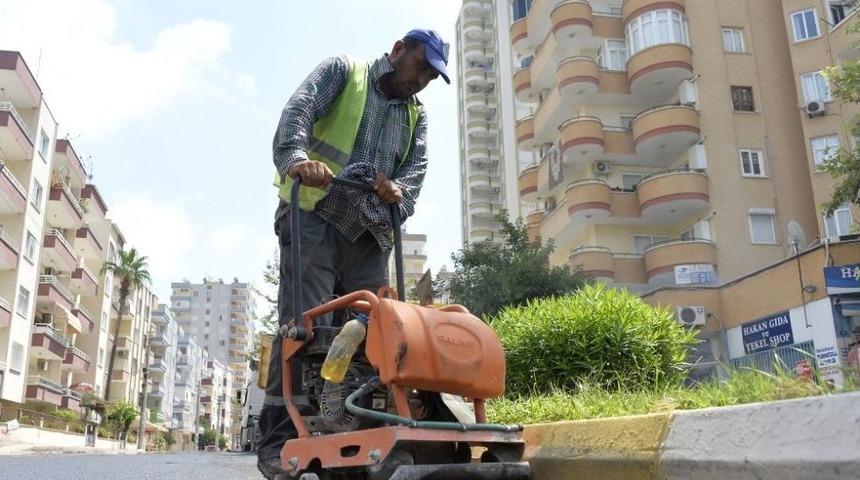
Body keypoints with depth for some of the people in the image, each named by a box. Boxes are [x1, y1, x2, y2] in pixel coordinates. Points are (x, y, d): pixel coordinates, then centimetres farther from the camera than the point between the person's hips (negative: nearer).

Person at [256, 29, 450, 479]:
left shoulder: (417, 115, 24)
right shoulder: (341, 71, 12)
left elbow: (417, 166, 9)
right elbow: (298, 110, -5)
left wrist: (400, 190, -15)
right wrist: (296, 156, -26)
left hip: (370, 234, 5)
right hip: (316, 217, -5)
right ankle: (279, 440, -11)